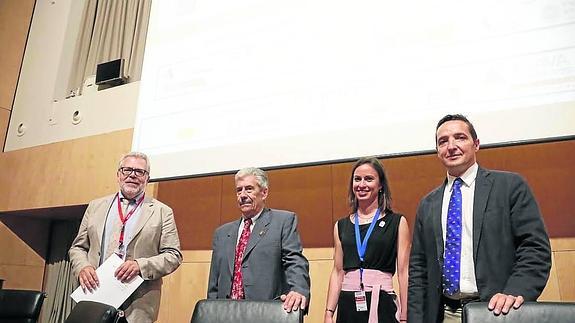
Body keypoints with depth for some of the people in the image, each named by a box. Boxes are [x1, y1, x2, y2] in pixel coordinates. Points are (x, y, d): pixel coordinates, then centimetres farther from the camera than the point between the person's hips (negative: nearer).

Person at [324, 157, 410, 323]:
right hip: (348, 305, 3)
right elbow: (338, 272, 8)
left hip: (382, 304, -2)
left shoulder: (397, 222, 0)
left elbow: (403, 272, -4)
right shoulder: (341, 226, 8)